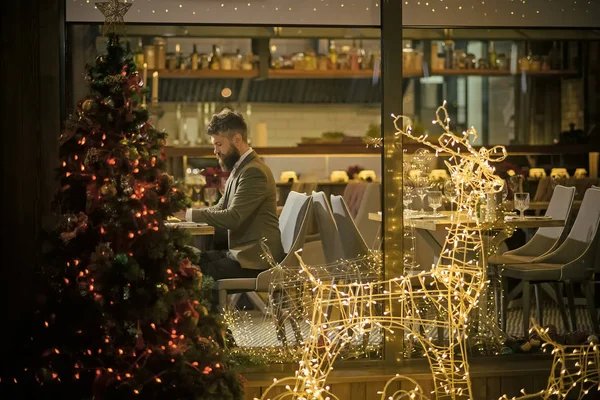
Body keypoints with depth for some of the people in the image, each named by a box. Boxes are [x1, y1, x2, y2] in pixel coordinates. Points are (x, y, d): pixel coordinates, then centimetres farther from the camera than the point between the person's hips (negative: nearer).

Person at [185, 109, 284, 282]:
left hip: (255, 259, -10)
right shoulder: (240, 168, 16)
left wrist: (189, 214, -19)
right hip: (240, 251, 10)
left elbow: (233, 218, -23)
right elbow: (220, 208, 16)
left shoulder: (254, 172, -16)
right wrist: (184, 212, 1)